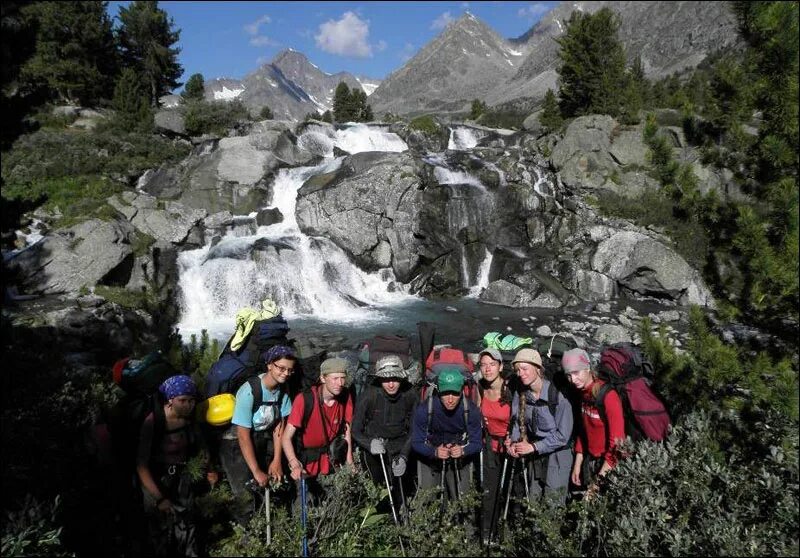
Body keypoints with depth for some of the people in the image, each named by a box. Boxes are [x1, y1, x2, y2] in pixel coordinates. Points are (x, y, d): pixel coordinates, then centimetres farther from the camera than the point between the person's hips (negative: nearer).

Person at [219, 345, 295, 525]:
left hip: (263, 440, 6)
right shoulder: (249, 391, -25)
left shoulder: (283, 390, -8)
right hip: (237, 444, -5)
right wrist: (256, 472, -21)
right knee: (247, 499, -13)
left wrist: (277, 461, -8)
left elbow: (279, 426, -2)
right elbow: (244, 435, -22)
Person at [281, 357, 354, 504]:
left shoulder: (345, 397, -14)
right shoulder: (305, 399, -28)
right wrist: (295, 465, -41)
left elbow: (346, 431, -4)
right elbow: (286, 438, -27)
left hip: (330, 453, 3)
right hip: (305, 456, -3)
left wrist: (350, 464, -6)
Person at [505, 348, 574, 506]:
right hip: (533, 457, 5)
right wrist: (514, 442, -10)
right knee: (533, 503, 13)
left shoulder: (558, 395, -21)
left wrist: (533, 446, -19)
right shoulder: (520, 394, -3)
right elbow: (517, 422, 8)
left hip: (556, 454, -5)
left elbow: (563, 435, -18)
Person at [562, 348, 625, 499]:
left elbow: (616, 440, -22)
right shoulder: (583, 394, 2)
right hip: (590, 460, 7)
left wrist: (601, 477, -19)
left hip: (609, 463, -7)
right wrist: (577, 465, 10)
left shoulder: (608, 396, -22)